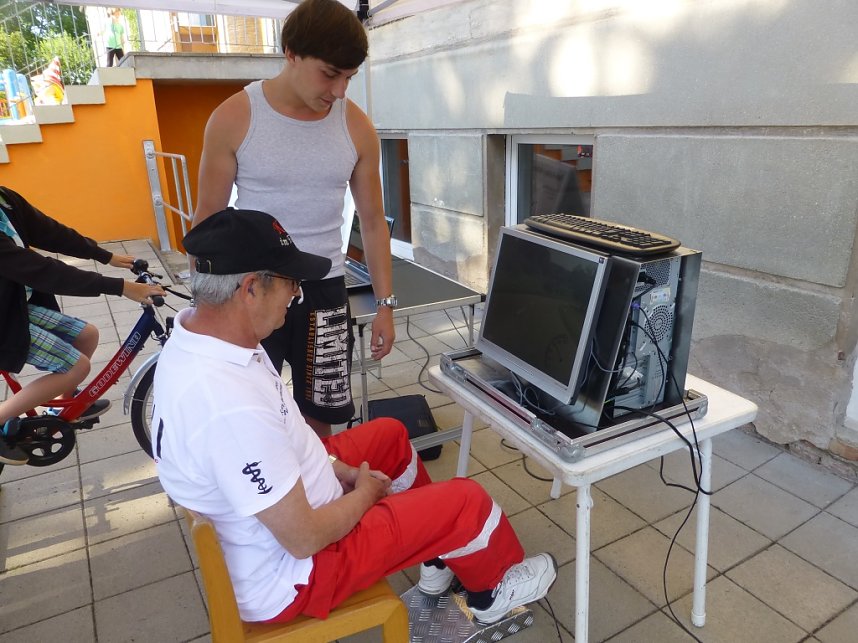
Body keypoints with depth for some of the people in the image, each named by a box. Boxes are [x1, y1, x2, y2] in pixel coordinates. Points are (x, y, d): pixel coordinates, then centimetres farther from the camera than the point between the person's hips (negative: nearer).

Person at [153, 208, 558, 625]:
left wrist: (338, 470, 0)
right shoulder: (230, 404, -39)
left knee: (389, 434, 20)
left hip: (277, 499, 9)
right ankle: (492, 593, 31)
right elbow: (305, 540, -29)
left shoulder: (194, 337, -9)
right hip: (288, 576, -9)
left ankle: (438, 555, 37)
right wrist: (364, 492, -11)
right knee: (466, 501, -4)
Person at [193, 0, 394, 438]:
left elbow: (372, 222, 4)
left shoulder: (357, 128, -3)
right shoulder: (233, 118, -9)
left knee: (320, 414, 12)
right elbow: (208, 220, -2)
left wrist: (385, 304, 2)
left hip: (322, 289, 2)